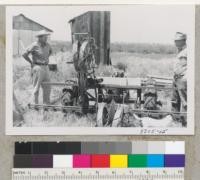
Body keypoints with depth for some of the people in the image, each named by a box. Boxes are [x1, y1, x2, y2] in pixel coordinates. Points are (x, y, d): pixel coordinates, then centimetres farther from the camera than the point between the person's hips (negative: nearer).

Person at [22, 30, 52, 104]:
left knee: (47, 87, 10)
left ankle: (47, 103, 20)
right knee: (36, 87, 0)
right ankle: (35, 104, 9)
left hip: (45, 67, 7)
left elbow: (50, 51, 30)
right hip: (37, 67, -7)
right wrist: (32, 62, -4)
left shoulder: (47, 45, 7)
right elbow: (24, 54, -12)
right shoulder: (34, 45, -12)